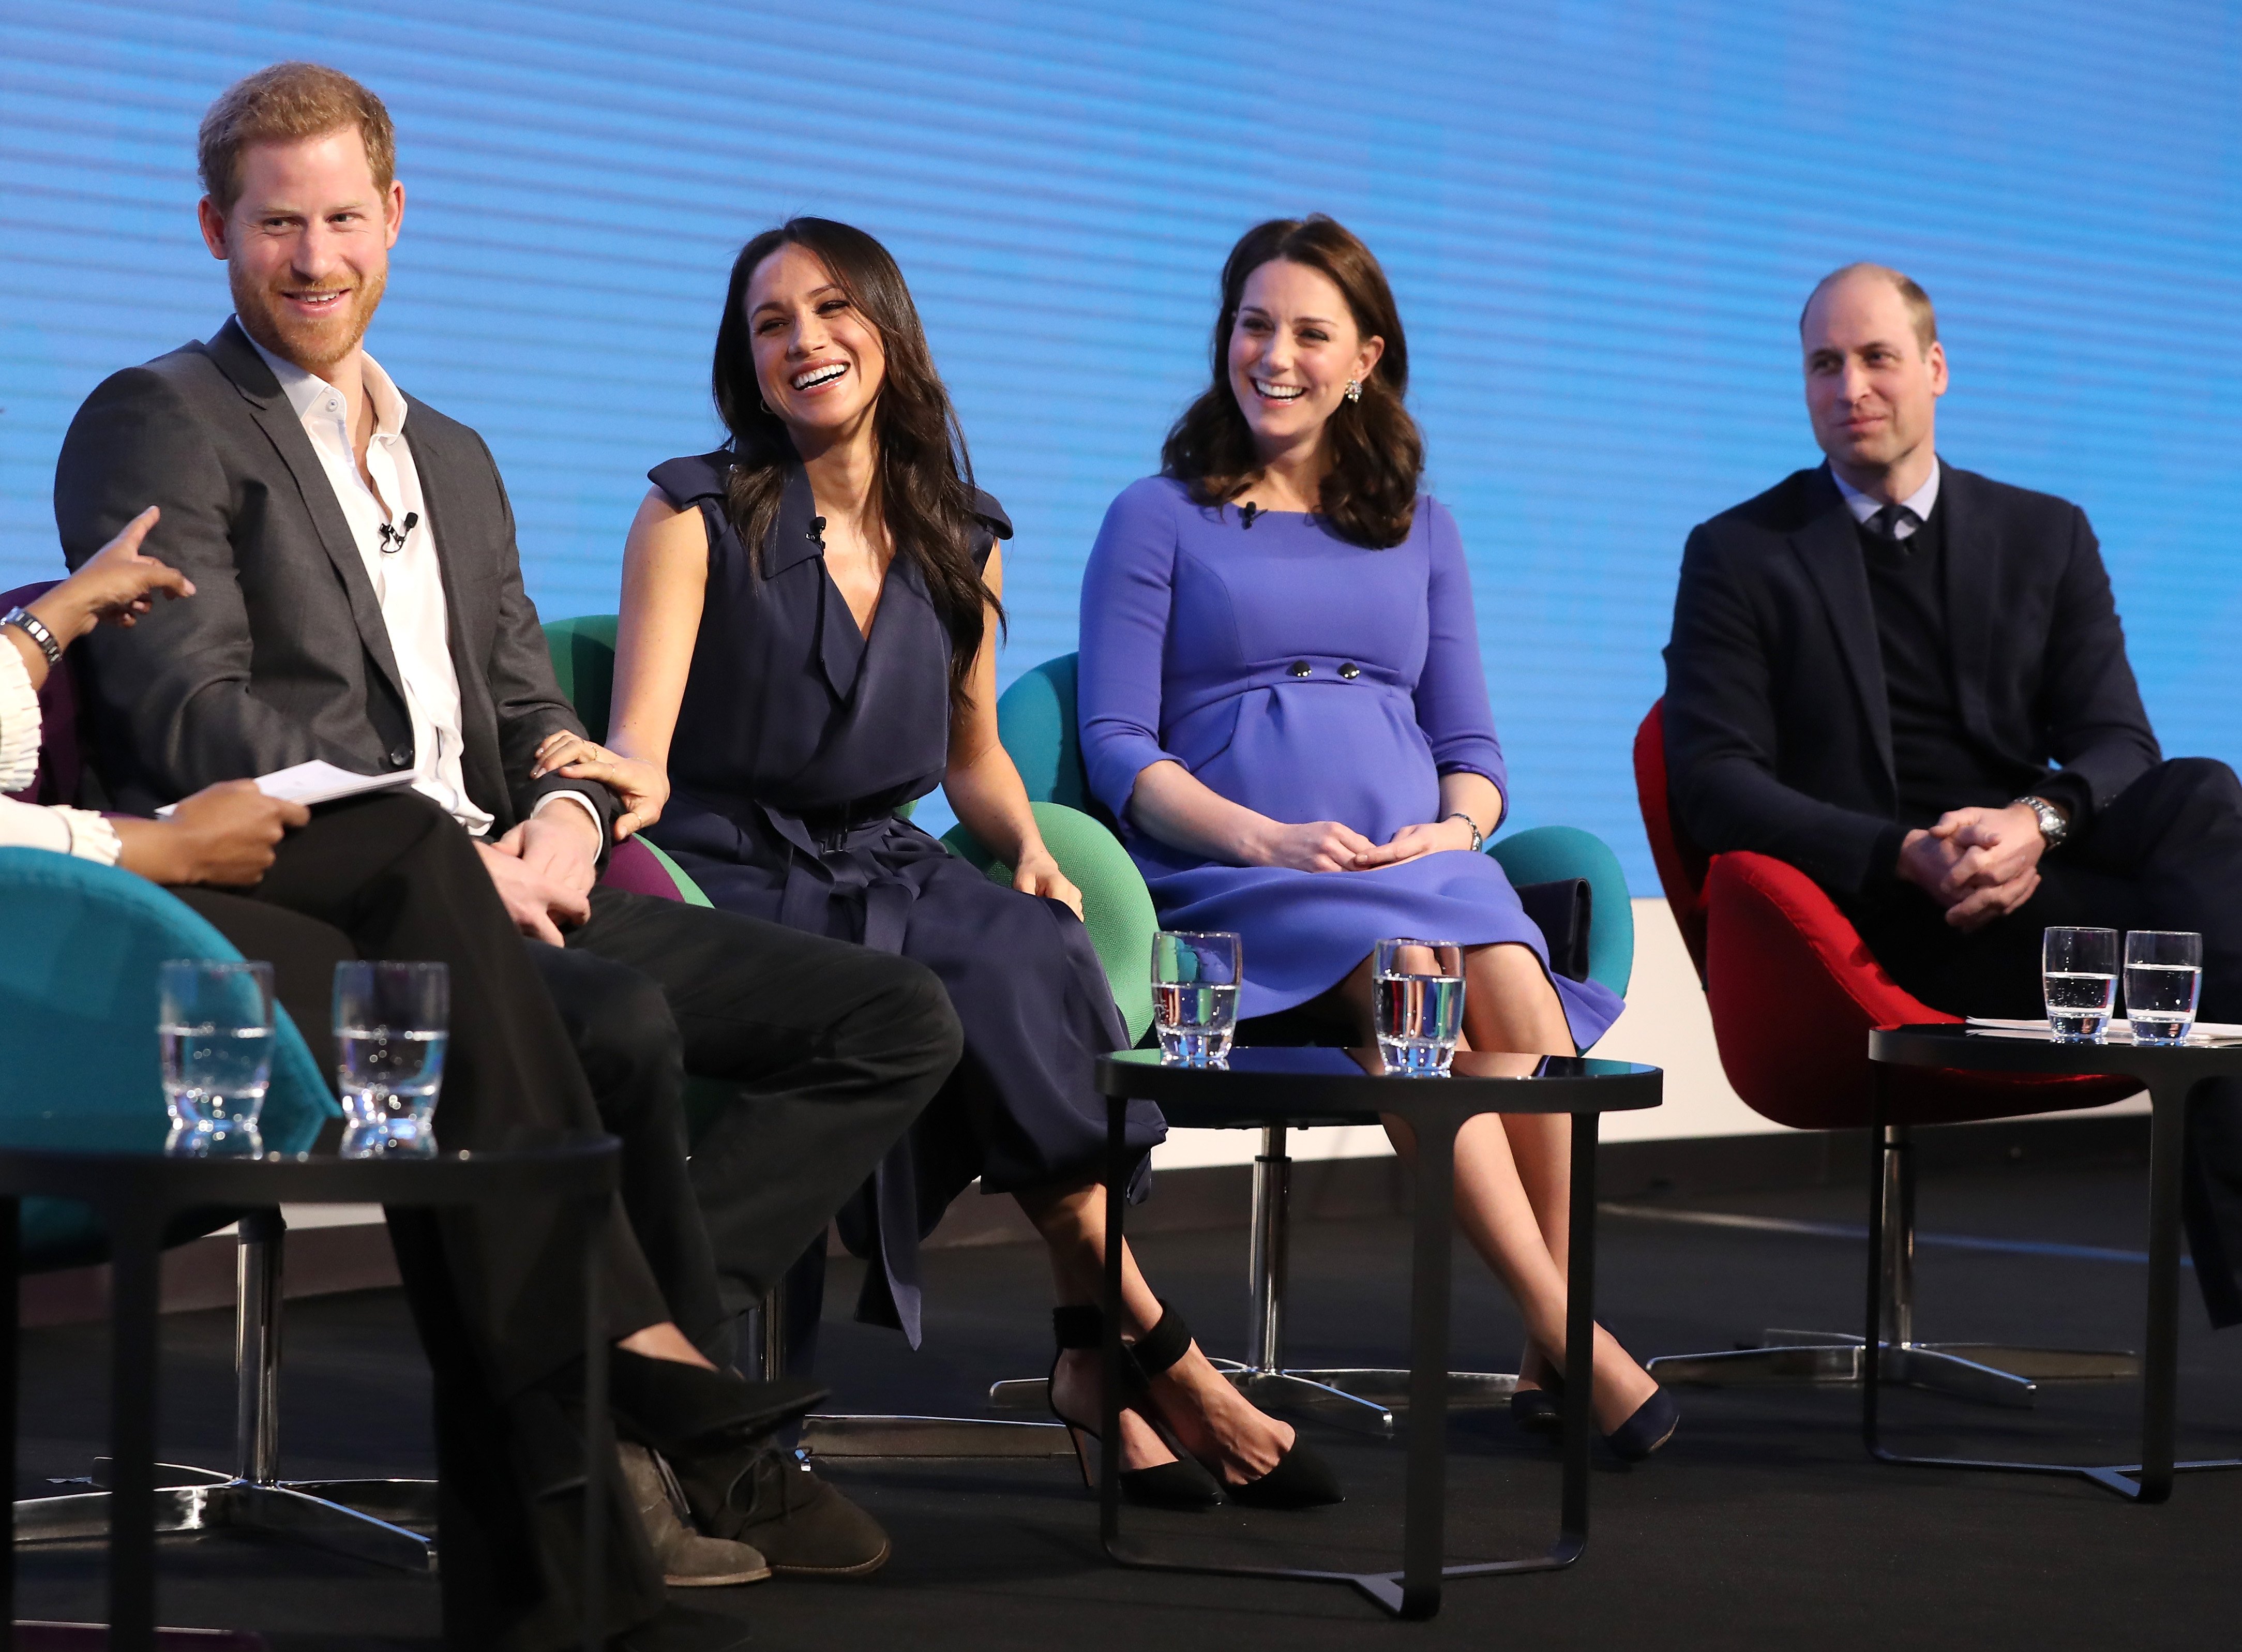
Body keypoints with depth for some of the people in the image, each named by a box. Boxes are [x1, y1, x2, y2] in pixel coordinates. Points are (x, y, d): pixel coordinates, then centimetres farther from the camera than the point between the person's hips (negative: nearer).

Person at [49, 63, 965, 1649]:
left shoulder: (455, 460, 26)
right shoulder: (157, 424, 2)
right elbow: (194, 717, -10)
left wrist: (561, 820, -4)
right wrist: (448, 862, -17)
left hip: (499, 889, 8)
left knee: (898, 1018, -7)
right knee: (621, 1025, -36)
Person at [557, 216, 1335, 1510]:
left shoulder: (961, 540, 12)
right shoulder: (698, 518, 0)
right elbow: (638, 751, -9)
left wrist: (1030, 847, 2)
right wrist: (629, 772, -33)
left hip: (892, 871, 4)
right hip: (737, 877, -4)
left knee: (1035, 948, -31)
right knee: (994, 985, -31)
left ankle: (1095, 1353, -25)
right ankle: (1152, 1350, -22)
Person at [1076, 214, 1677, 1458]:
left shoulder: (1418, 530, 24)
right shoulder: (1159, 519, 12)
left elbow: (1472, 747, 20)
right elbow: (1119, 749, 2)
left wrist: (1456, 826, -4)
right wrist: (1266, 837, -14)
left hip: (1423, 863, 3)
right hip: (1236, 882, -3)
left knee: (1513, 982, -33)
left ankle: (1550, 1351, -27)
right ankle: (1569, 1335, -32)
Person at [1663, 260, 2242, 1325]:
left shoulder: (2047, 539, 19)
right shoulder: (1739, 556, 9)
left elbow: (2117, 745, 7)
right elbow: (1714, 782, -3)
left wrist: (2037, 823, -19)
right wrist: (1909, 858, -20)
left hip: (2035, 870, 4)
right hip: (1877, 918, -3)